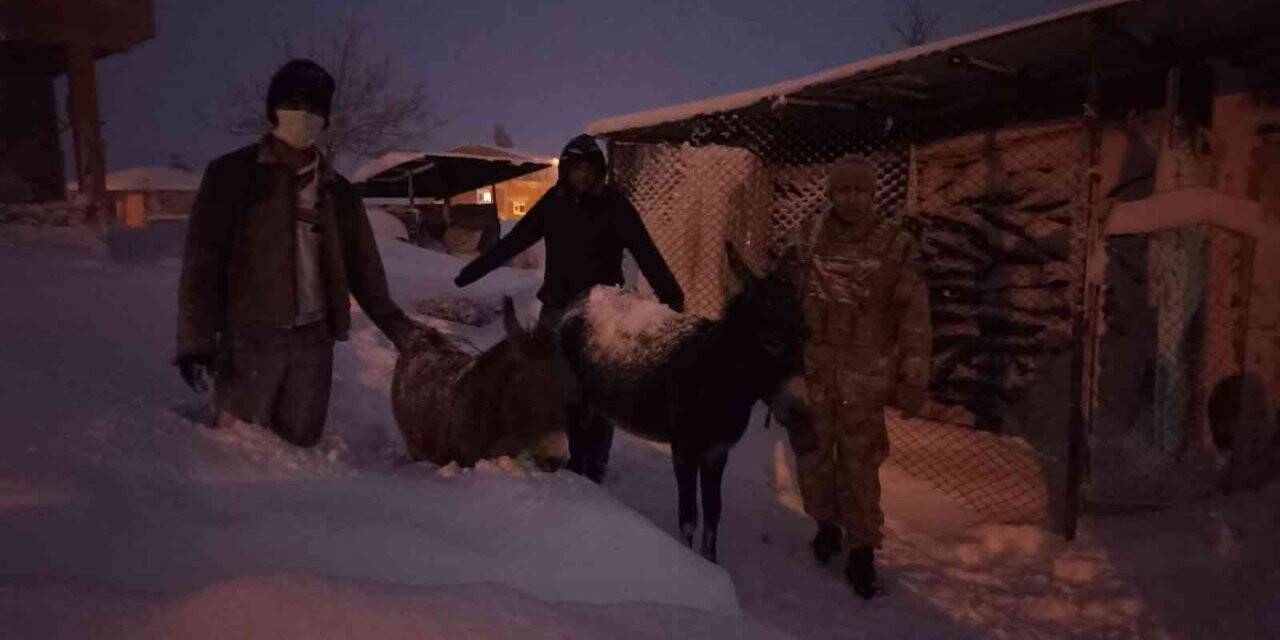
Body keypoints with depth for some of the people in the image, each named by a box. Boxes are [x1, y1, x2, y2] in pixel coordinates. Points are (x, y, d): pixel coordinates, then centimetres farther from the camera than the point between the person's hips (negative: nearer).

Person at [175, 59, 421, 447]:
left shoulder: (337, 191, 11)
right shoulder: (232, 174, -1)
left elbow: (362, 268, 15)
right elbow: (202, 260, -5)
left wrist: (397, 326, 8)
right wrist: (196, 338, -13)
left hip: (314, 339, 3)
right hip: (249, 336, -3)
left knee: (299, 443, 8)